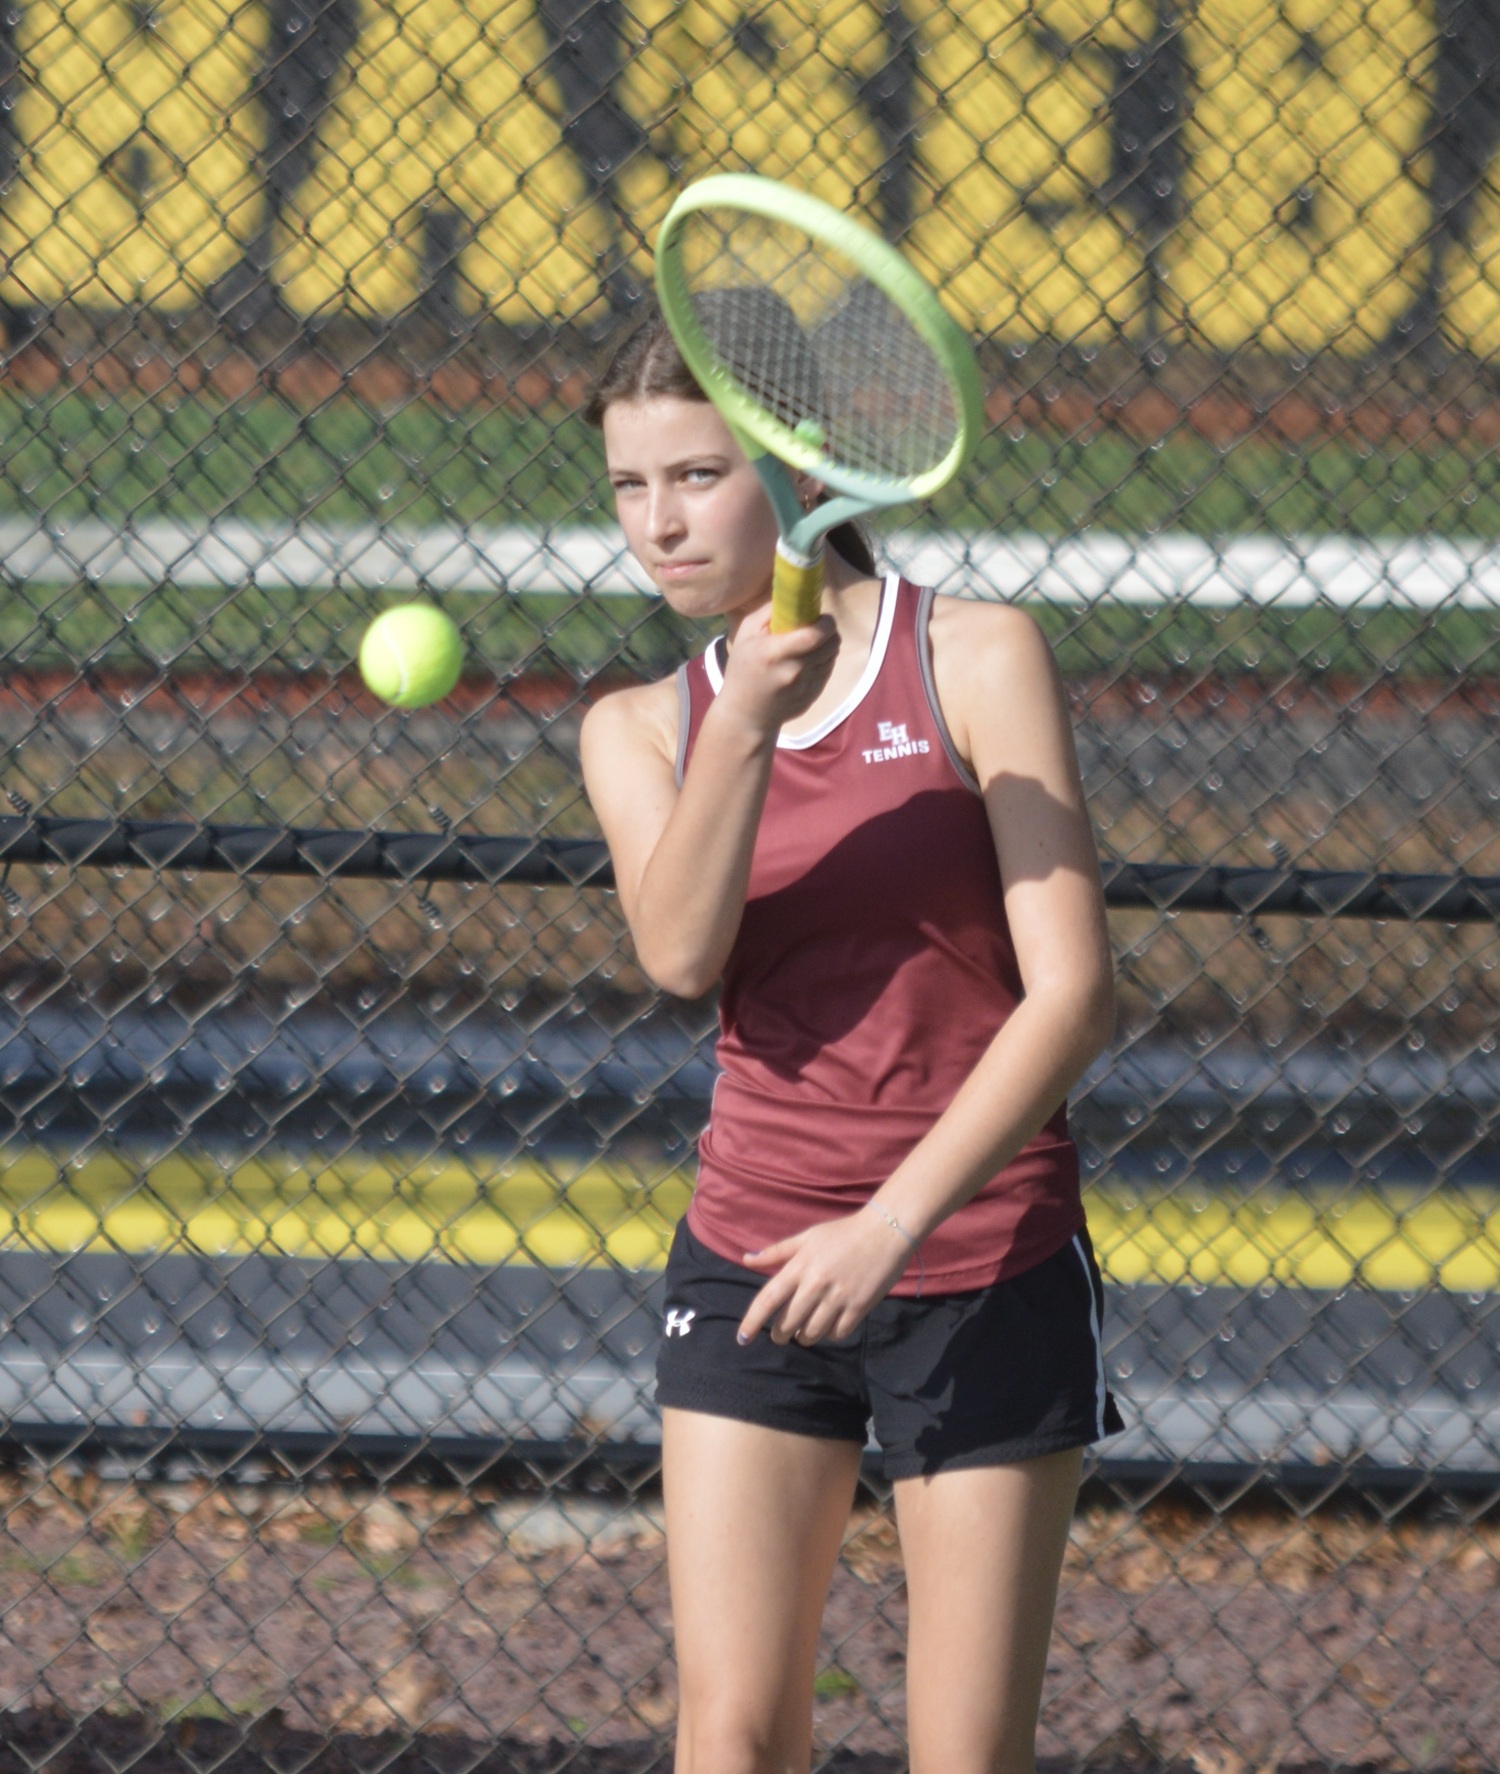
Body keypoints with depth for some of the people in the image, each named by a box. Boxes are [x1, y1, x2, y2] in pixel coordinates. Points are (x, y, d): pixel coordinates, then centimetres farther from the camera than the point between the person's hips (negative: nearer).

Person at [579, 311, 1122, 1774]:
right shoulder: (641, 727, 6)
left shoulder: (977, 661, -5)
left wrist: (892, 1223, -18)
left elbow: (1070, 994, -11)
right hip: (751, 1262, 3)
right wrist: (746, 723, -28)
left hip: (987, 1273, -3)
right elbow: (680, 955, -14)